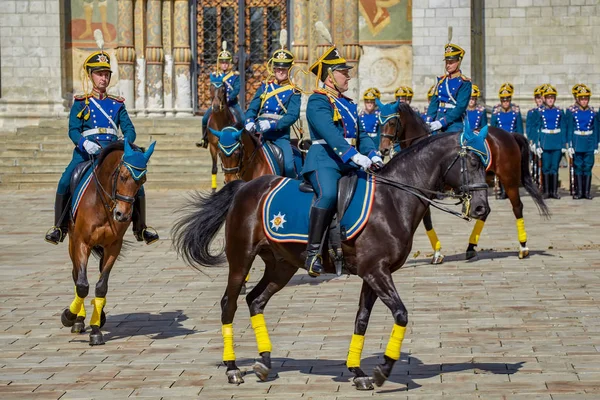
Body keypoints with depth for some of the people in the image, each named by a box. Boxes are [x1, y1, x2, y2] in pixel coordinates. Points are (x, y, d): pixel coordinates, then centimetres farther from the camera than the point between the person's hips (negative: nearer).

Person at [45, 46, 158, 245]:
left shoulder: (117, 104, 17)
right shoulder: (80, 103, 10)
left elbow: (129, 129, 9)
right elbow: (73, 130, 0)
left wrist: (126, 141, -15)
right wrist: (85, 143, -22)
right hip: (86, 152, -2)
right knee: (65, 182, -24)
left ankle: (140, 228, 0)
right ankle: (60, 227, -9)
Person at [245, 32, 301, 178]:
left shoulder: (293, 91, 3)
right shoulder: (265, 86, 14)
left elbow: (293, 115, -10)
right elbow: (252, 108, 11)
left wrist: (272, 124, -24)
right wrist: (249, 122, -12)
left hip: (280, 134, -3)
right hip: (259, 132, 3)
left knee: (289, 165, -20)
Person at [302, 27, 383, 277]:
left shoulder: (347, 104, 23)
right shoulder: (318, 101, -5)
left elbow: (361, 134, 17)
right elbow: (330, 134, -20)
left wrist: (373, 155, -3)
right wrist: (355, 156, -31)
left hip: (350, 163, 9)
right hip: (325, 160, -9)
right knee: (328, 194, -33)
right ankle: (313, 252, -29)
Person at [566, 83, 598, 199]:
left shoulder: (593, 112, 4)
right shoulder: (571, 111, -2)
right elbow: (569, 129, -2)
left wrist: (596, 146, 4)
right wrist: (570, 145, -7)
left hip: (589, 144, 2)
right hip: (577, 143, -2)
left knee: (588, 167, 3)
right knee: (578, 167, 2)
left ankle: (587, 191, 9)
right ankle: (579, 191, 8)